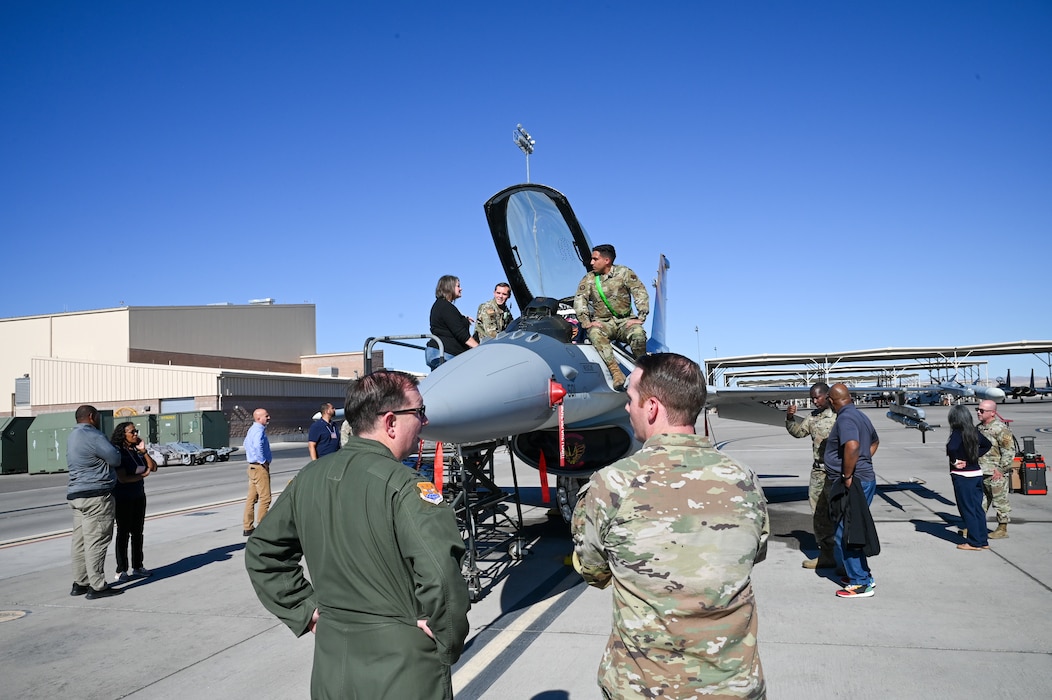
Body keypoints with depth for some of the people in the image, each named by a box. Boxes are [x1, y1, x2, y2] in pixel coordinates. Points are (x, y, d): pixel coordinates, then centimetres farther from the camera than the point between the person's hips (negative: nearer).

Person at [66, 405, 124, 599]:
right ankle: (97, 586, -4)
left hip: (77, 495, 10)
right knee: (96, 541, -6)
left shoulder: (73, 435, 18)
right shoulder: (92, 435, -15)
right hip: (95, 495, -10)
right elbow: (115, 459, -12)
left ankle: (79, 583, 18)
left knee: (80, 541, 12)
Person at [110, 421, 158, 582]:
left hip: (139, 496, 6)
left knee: (137, 532, 10)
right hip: (123, 498, -6)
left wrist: (143, 451, -9)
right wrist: (143, 475, -8)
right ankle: (121, 571, 6)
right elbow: (122, 478, -20)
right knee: (123, 533, -1)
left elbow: (153, 468, 1)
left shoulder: (137, 451, 5)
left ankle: (137, 567, 19)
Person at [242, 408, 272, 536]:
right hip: (260, 467, -10)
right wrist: (263, 461, -25)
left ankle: (248, 527, 17)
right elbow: (258, 446, -36)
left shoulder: (252, 429, 15)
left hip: (252, 466, 10)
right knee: (265, 498, -5)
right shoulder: (259, 430, -17)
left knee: (251, 498, 12)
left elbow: (246, 443, 31)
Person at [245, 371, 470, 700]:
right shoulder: (403, 486, -21)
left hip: (330, 661, 6)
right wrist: (449, 643, -15)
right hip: (402, 669, -5)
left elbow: (262, 553, 10)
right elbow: (441, 577, -31)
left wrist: (306, 611, 10)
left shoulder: (309, 478, 0)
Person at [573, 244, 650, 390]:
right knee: (594, 333, -34)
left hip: (625, 321, -1)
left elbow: (641, 293, -3)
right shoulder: (588, 279, 8)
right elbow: (579, 300, -1)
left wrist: (640, 318, -13)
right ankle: (616, 372, -40)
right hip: (602, 322, 1)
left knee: (638, 333, -33)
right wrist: (586, 322, -16)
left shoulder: (624, 273, 2)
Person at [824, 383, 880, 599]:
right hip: (865, 478, 10)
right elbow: (874, 441, 32)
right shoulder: (860, 416, 15)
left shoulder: (845, 418, -17)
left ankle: (861, 583, 2)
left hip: (853, 483, -10)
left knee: (845, 534, -3)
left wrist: (848, 476, -24)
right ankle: (862, 575, 28)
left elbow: (852, 446, -34)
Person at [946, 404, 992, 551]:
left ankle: (974, 542, 6)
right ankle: (983, 541, 21)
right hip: (977, 473, 7)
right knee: (978, 507, 14)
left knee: (967, 509, 1)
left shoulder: (957, 433, -17)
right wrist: (975, 455, 10)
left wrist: (954, 461, -18)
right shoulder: (974, 432, 4)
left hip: (962, 476, -7)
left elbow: (951, 448, -35)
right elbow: (987, 444, 20)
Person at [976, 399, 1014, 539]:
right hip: (980, 473, 8)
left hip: (996, 474, -8)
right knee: (981, 501, 15)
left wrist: (1001, 469, -17)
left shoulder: (1000, 429, -15)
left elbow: (1009, 451, -17)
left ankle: (1002, 529, 14)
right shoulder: (979, 428, 11)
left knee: (1000, 501, 4)